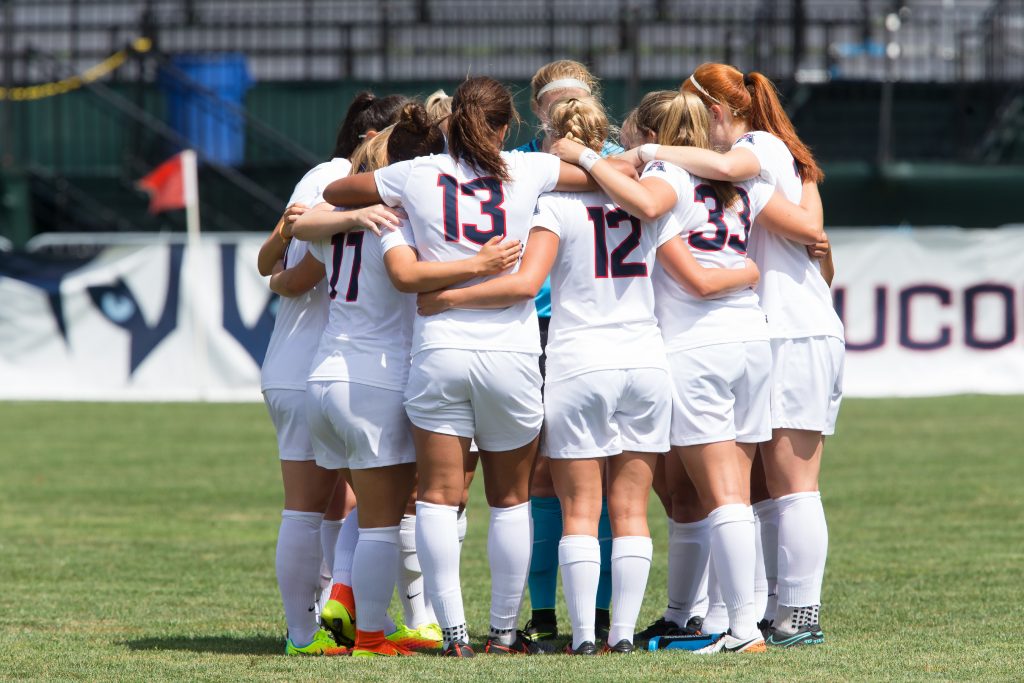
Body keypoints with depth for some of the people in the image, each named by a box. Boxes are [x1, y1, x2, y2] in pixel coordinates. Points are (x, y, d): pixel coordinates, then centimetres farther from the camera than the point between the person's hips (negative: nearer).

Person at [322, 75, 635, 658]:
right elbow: (622, 171, 11)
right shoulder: (526, 172, 1)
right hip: (511, 354, 0)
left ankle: (453, 630, -6)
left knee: (438, 497, 3)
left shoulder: (417, 176, 2)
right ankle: (505, 631, 16)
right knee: (511, 499, 13)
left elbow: (332, 192, 18)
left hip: (439, 352, 0)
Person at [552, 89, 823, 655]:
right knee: (734, 494, 8)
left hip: (694, 347, -6)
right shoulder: (740, 180, 13)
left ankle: (744, 626, -11)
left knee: (721, 496, -7)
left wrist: (586, 159, -16)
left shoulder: (667, 173, -4)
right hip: (752, 338, 6)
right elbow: (810, 228, 13)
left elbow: (646, 204, -27)